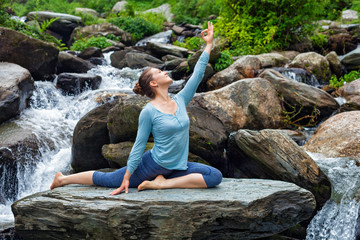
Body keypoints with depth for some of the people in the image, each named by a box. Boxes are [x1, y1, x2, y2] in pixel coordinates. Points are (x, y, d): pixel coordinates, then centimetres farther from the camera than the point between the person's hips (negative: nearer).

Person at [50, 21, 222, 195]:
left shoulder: (180, 100, 3)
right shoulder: (148, 112, -12)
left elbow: (197, 74, 5)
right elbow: (139, 145, -11)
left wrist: (209, 44, 6)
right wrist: (127, 177, -12)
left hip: (177, 167, 5)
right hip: (153, 164, -5)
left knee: (215, 176, -15)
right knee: (107, 179, 3)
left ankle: (164, 183, -15)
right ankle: (63, 179, 22)